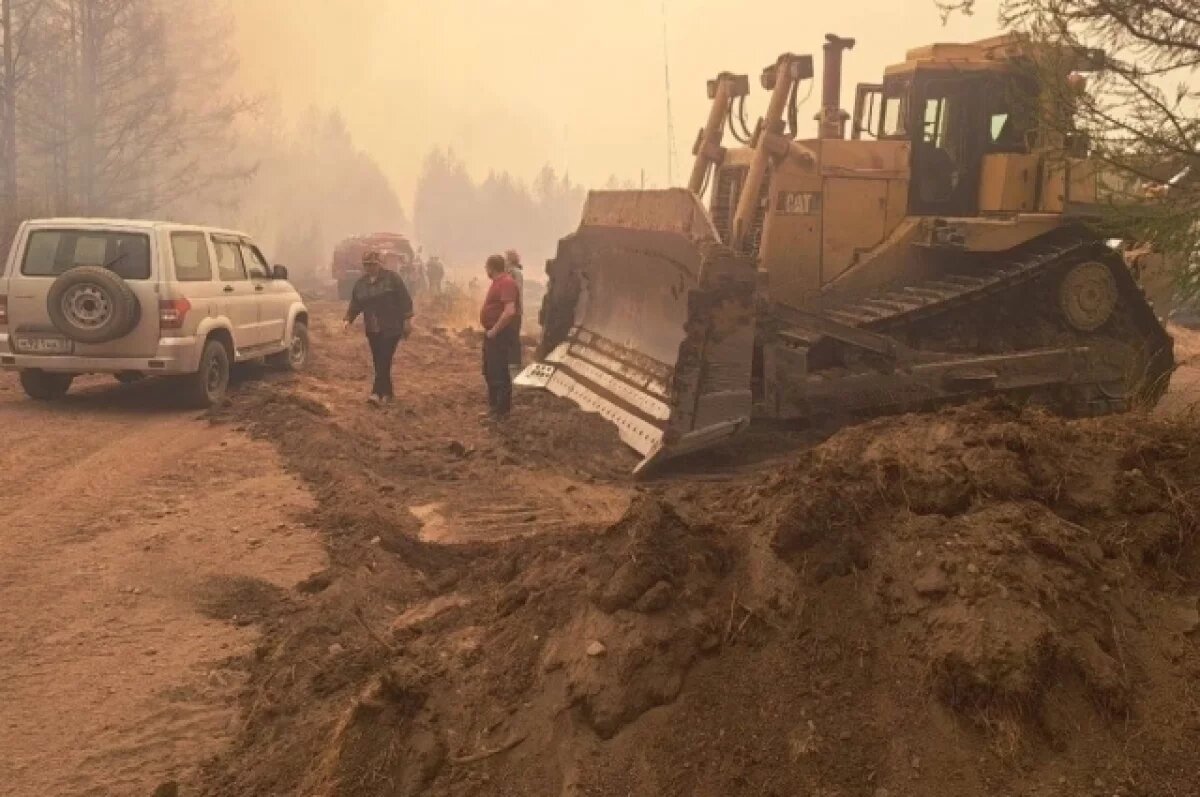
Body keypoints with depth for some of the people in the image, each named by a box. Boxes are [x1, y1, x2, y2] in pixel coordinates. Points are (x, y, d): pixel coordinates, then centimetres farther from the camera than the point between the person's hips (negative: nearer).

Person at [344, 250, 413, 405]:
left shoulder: (391, 278, -7)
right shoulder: (361, 282, 9)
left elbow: (404, 298, -8)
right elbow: (355, 303, 8)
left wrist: (407, 319, -11)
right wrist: (349, 319, -7)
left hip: (392, 327, -6)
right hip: (372, 329, 6)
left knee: (384, 360, -12)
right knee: (378, 361, 7)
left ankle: (377, 393, -17)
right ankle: (387, 392, 18)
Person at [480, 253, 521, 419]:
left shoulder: (506, 283, -20)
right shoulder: (499, 282, 13)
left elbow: (510, 311, -30)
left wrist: (494, 330, -23)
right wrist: (490, 330, 16)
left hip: (500, 334, -11)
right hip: (492, 333, 11)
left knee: (499, 372, -4)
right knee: (489, 371, 18)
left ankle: (502, 410, 3)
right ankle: (493, 404, 29)